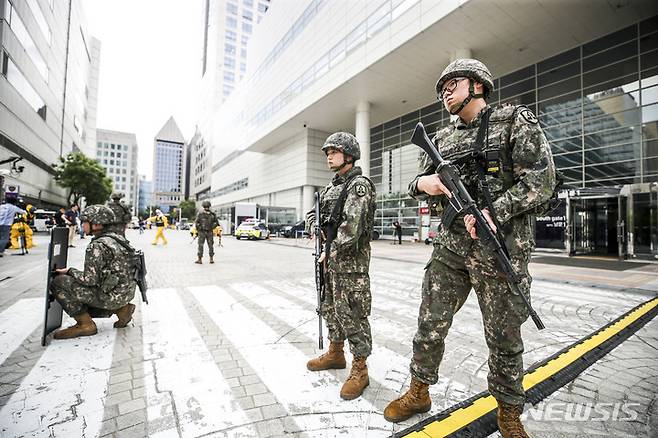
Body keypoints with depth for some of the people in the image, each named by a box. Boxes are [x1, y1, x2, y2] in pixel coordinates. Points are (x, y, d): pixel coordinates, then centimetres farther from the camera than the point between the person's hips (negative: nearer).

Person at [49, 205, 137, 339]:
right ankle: (121, 309, 13)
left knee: (57, 283, -5)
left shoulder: (96, 246, -18)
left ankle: (85, 324, 1)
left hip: (111, 295, -9)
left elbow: (89, 279, -18)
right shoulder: (118, 238, 9)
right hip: (127, 292, 9)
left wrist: (70, 271, -2)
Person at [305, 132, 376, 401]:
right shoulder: (331, 186, 16)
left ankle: (359, 370, 14)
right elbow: (312, 213, 20)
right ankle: (335, 353, 37)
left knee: (352, 314, -1)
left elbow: (352, 225, -21)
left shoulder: (359, 184, -11)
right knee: (331, 308, 19)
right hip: (329, 257, 9)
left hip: (351, 260, -9)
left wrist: (333, 250, -14)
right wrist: (316, 229, 0)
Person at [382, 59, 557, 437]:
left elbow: (542, 180, -9)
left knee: (504, 338, 10)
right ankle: (419, 393, 29)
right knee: (430, 325, 8)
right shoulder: (442, 139, 14)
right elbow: (419, 186, 16)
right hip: (450, 246, 4)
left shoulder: (515, 121, 1)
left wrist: (493, 213, -20)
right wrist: (422, 183, -8)